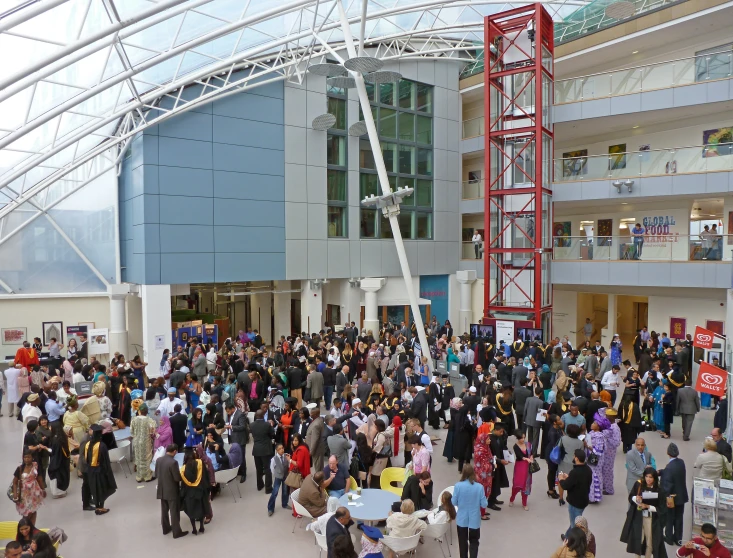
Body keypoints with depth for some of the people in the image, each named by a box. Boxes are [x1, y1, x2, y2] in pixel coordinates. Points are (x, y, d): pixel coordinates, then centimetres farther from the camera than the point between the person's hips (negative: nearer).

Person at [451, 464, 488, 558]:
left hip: (462, 519, 0)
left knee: (463, 542, 21)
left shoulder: (458, 486, -18)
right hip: (474, 519, 0)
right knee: (474, 541, 20)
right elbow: (484, 504, -10)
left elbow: (454, 502, -8)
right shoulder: (479, 487, -17)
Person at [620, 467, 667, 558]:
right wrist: (635, 498, -21)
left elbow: (661, 508, -9)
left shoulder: (658, 490, -13)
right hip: (638, 517, 1)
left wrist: (647, 506, -20)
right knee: (637, 539, 5)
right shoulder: (638, 484, -9)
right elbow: (630, 497, 0)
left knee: (650, 542, 10)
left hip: (651, 519, 0)